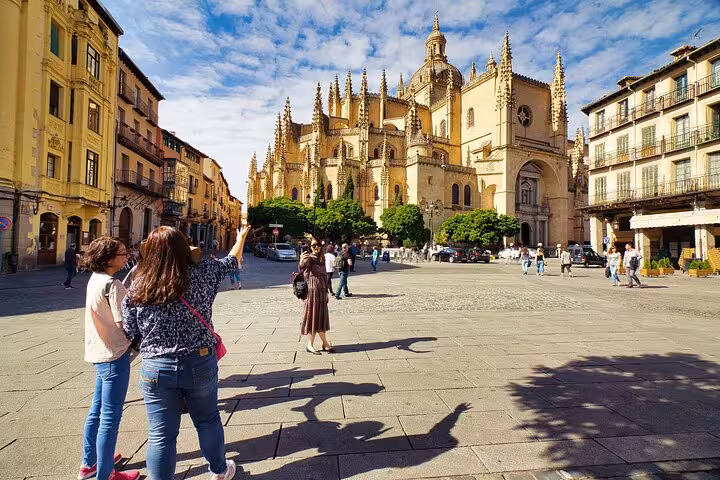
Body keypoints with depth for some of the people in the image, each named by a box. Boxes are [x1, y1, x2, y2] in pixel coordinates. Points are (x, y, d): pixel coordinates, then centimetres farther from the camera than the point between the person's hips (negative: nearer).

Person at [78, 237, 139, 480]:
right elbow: (124, 323, -22)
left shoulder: (95, 278, 5)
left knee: (97, 410, 23)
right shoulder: (112, 285, -22)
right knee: (110, 417, 4)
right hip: (114, 355, -9)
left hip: (99, 352, 9)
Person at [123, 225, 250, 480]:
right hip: (200, 363, 1)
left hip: (156, 368, 0)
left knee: (161, 435, 14)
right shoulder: (201, 275, -11)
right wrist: (241, 237, 24)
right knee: (208, 420, 22)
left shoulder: (137, 289, -9)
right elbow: (231, 261, 6)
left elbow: (130, 331, 0)